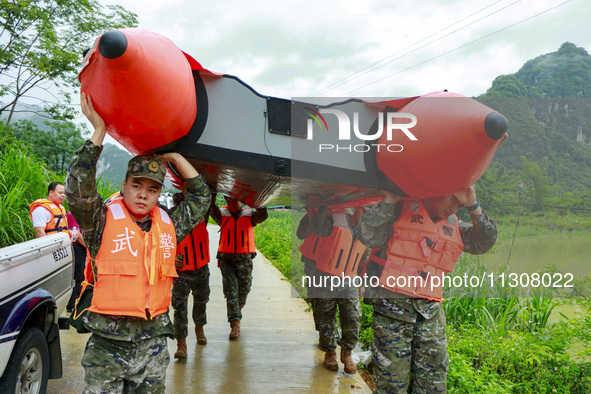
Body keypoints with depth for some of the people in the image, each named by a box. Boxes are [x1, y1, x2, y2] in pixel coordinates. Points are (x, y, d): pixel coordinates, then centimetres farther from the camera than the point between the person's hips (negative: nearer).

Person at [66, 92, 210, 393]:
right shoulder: (104, 221, -3)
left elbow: (200, 197, 16)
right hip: (108, 344, -3)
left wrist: (172, 156, 10)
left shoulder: (168, 225, 8)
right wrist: (99, 130, -14)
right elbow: (78, 188, -18)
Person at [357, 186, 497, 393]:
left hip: (430, 310, 6)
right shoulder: (401, 208, -4)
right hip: (392, 304, -5)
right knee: (392, 377, 2)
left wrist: (474, 207, -6)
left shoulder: (453, 225, 15)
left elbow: (484, 242, 5)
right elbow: (368, 236, -15)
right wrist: (389, 201, -20)